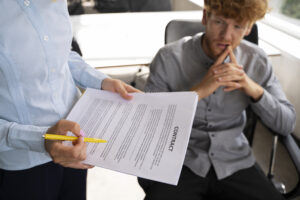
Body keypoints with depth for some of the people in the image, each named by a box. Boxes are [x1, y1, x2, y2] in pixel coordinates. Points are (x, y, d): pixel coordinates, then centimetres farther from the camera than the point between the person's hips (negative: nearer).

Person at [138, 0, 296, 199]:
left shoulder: (256, 61, -1)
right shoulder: (168, 58, -11)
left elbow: (287, 125, 1)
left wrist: (255, 89, -17)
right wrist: (198, 91, -25)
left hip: (234, 162, 3)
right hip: (180, 161, -2)